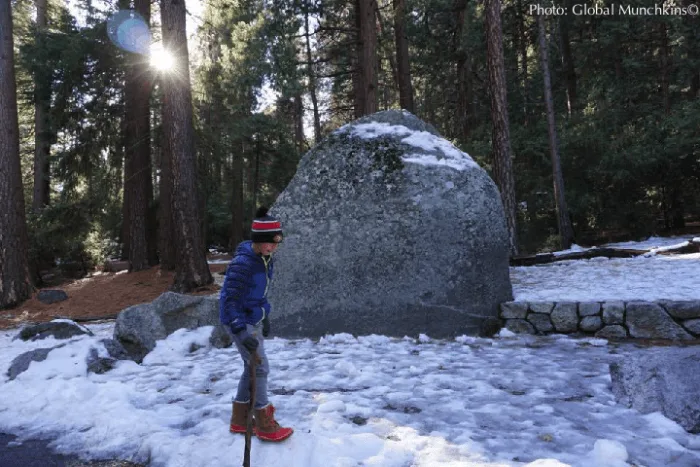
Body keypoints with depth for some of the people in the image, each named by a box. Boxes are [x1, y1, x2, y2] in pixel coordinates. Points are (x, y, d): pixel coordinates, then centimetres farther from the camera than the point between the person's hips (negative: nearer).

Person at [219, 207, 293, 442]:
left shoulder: (265, 258, 1)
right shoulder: (242, 263, -26)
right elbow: (229, 300, -28)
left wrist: (265, 317, 20)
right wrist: (241, 331, -35)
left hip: (254, 319, 9)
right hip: (240, 321, -9)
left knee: (252, 368, 15)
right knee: (260, 368, -3)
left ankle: (239, 419, 30)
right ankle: (264, 425, 12)